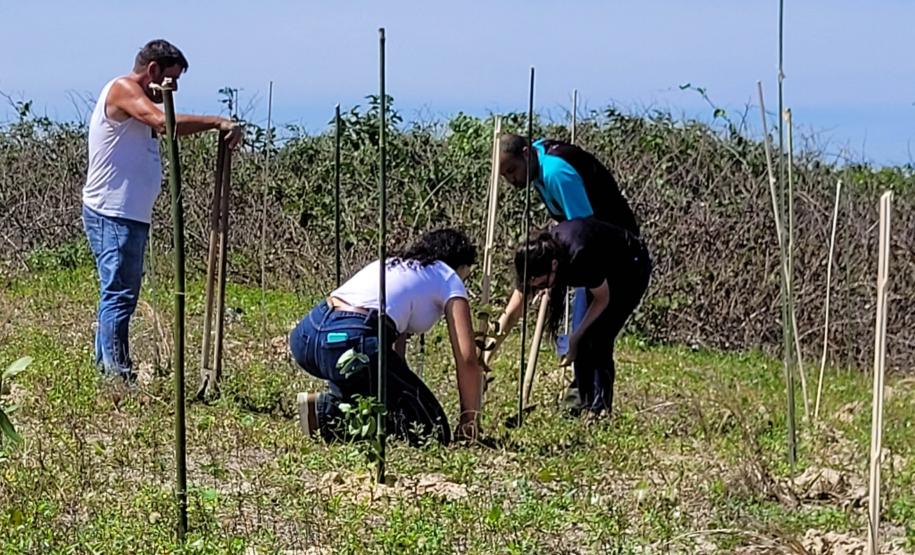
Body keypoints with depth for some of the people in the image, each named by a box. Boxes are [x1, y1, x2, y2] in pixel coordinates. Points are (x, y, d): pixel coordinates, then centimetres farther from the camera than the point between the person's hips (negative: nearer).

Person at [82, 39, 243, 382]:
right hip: (112, 214, -11)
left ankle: (107, 368, 18)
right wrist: (219, 122, -25)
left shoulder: (138, 99, 22)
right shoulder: (123, 89, -12)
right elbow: (166, 123, -27)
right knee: (119, 295, -11)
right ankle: (117, 376, -11)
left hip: (129, 215, 11)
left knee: (119, 295, 13)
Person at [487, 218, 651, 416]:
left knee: (598, 339, -17)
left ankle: (600, 408, -13)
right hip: (605, 271, 7)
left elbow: (602, 299, -21)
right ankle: (586, 405, 5)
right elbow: (511, 315, -16)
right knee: (583, 342, -4)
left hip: (631, 268, -7)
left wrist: (575, 338, -22)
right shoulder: (536, 260, -22)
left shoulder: (579, 256, -40)